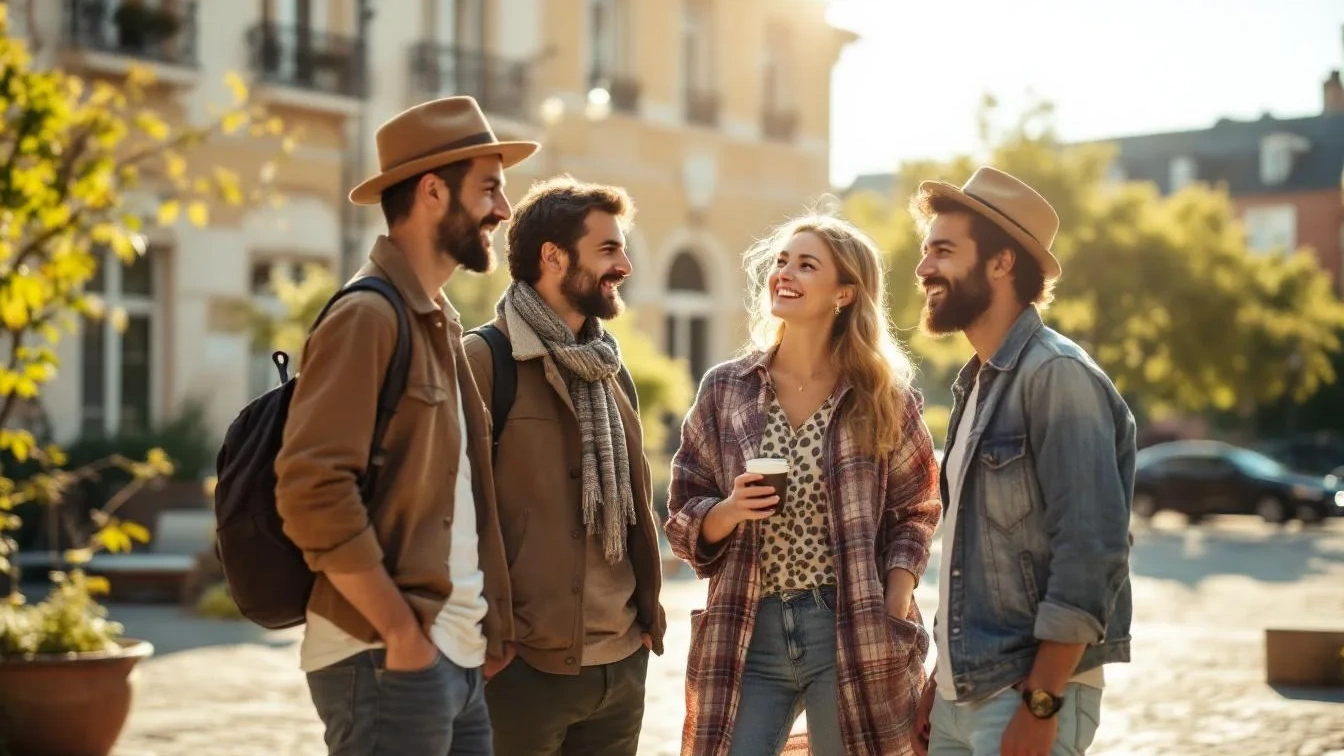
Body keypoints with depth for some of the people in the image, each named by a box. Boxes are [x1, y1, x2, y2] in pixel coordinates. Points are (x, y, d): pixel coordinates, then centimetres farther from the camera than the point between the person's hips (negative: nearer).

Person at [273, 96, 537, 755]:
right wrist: (402, 634, -17)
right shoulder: (367, 317, -12)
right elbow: (311, 489, -21)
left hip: (459, 659, 8)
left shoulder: (438, 323, 16)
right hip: (389, 662, -8)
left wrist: (478, 632, 12)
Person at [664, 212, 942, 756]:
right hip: (746, 635, 2)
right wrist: (730, 511, -13)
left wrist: (892, 623, -7)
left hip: (851, 633, -1)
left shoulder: (884, 396, 0)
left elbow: (913, 514, 5)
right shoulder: (724, 389, 4)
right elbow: (683, 520, 8)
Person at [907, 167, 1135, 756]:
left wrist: (1041, 705, -21)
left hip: (1027, 694, -8)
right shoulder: (978, 382, 13)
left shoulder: (1057, 375, -13)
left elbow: (1091, 554, -19)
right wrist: (939, 679, 16)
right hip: (962, 693, 8)